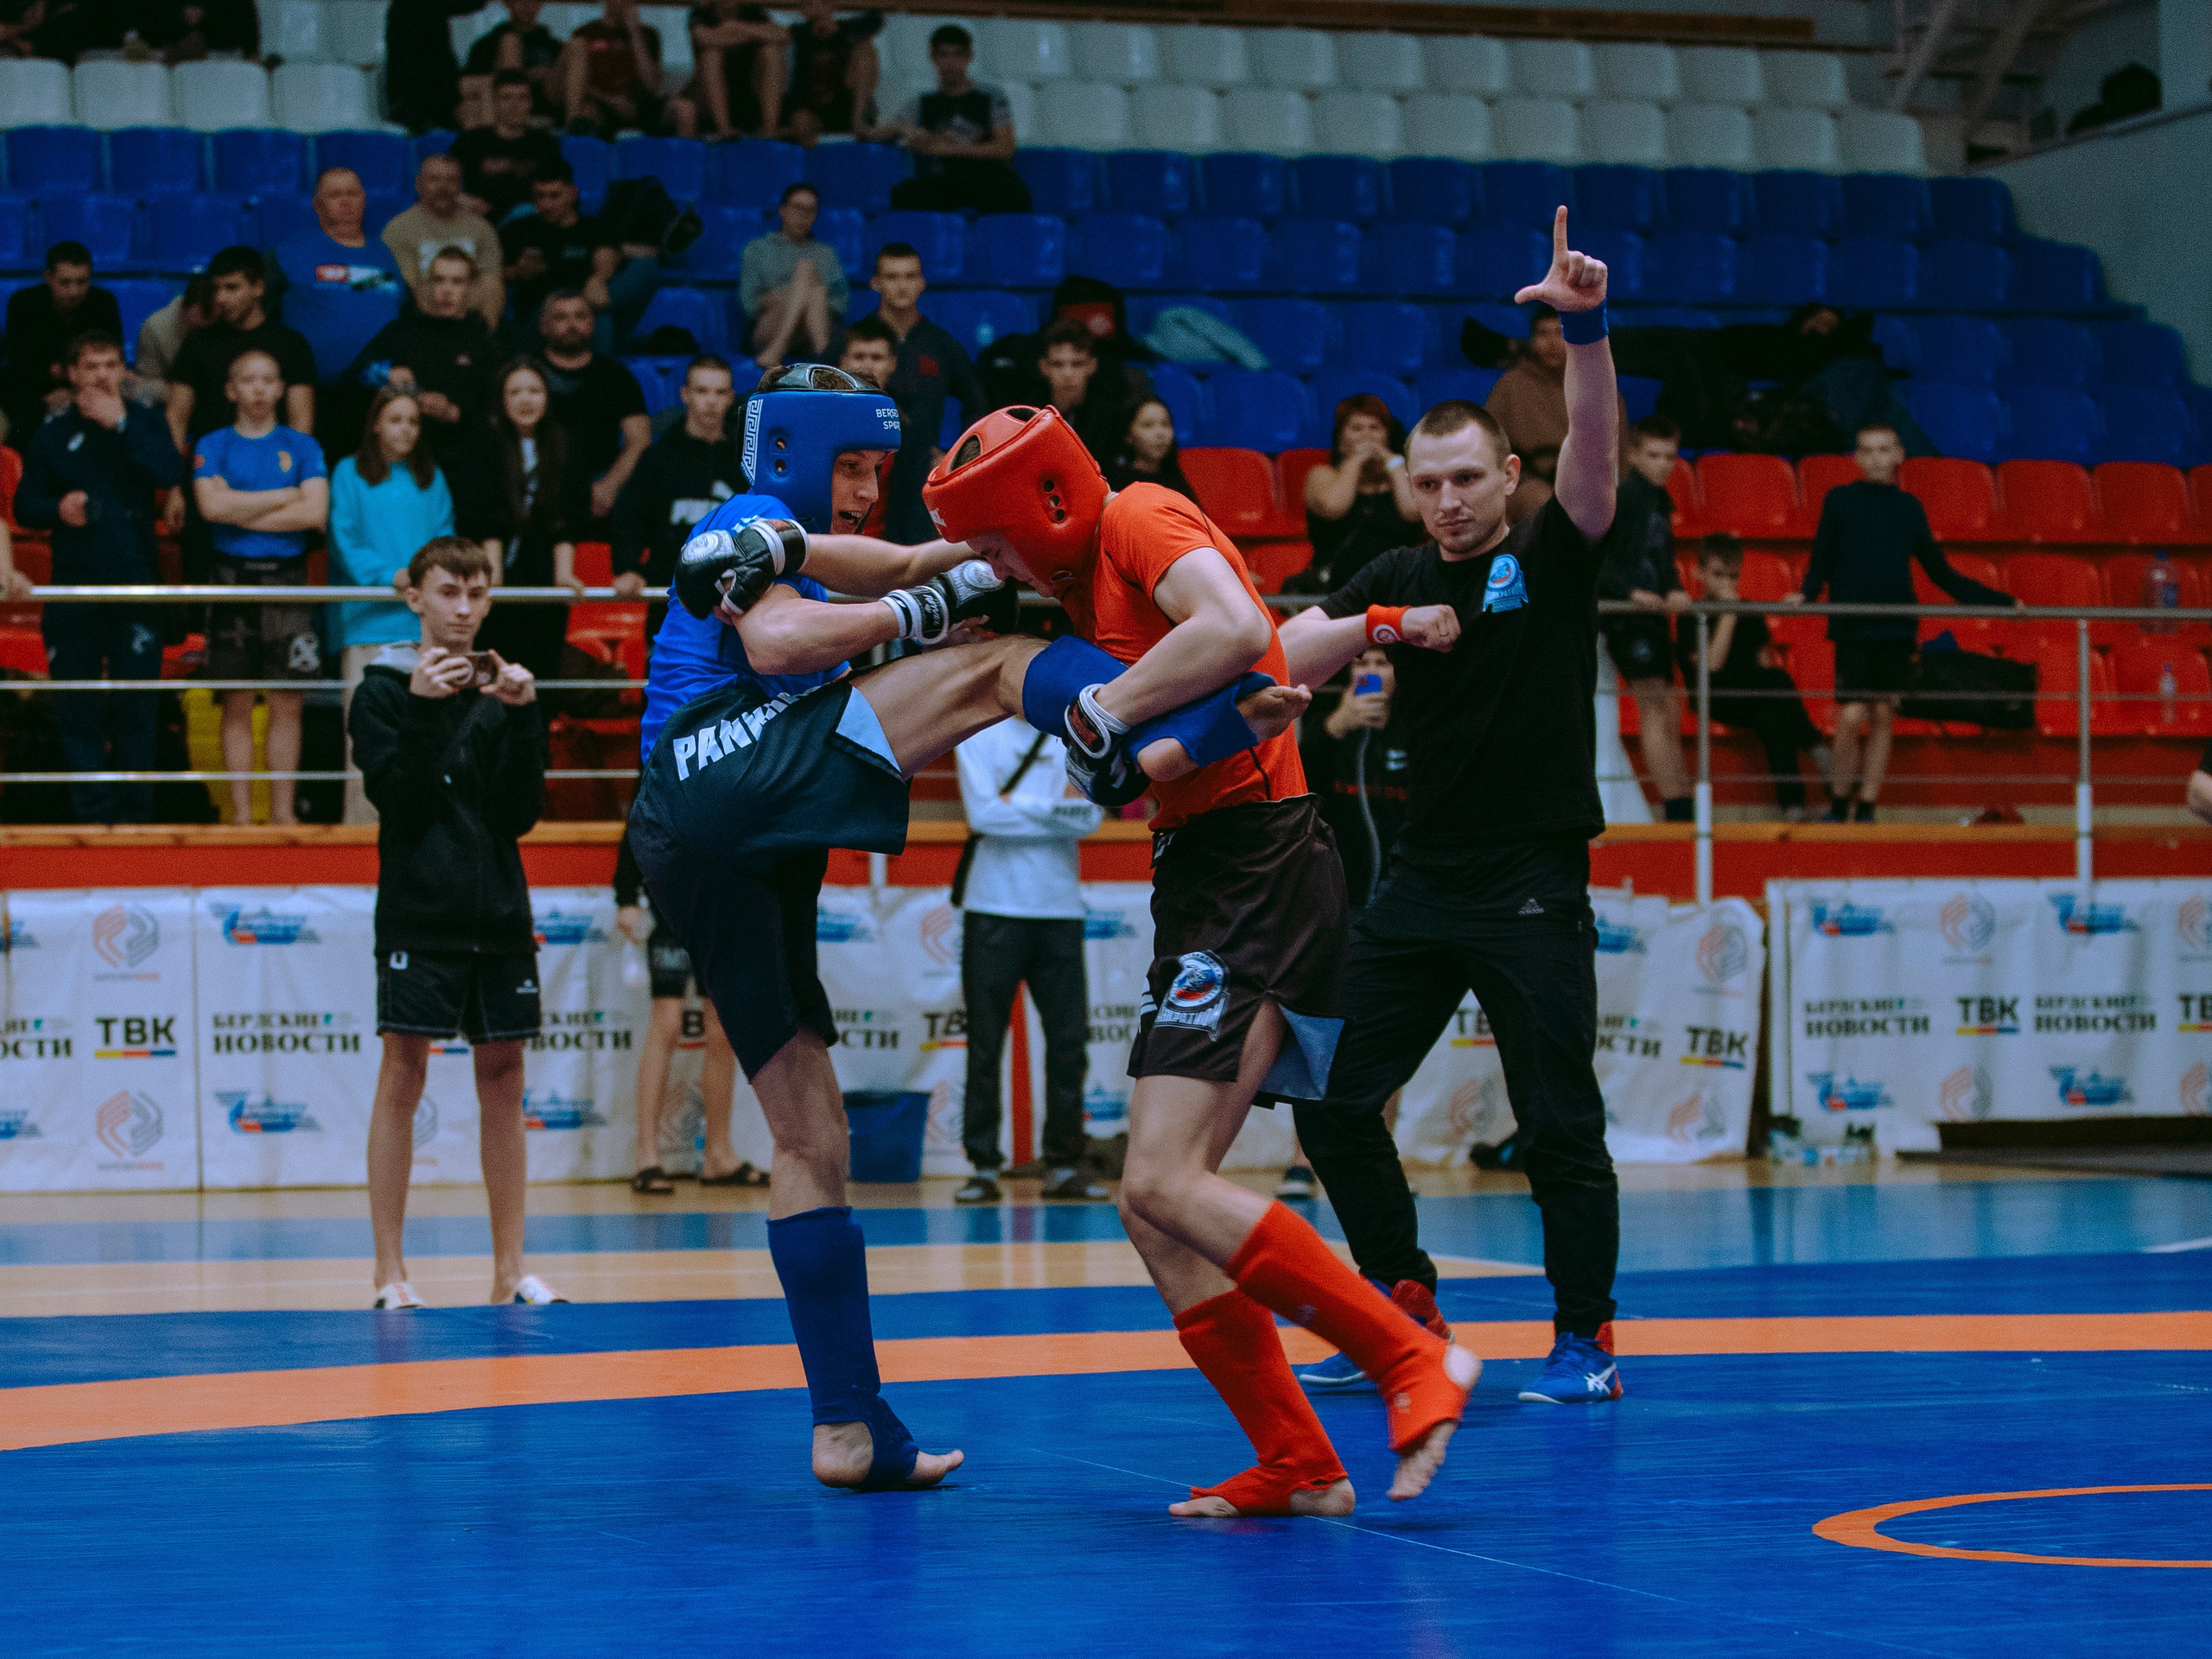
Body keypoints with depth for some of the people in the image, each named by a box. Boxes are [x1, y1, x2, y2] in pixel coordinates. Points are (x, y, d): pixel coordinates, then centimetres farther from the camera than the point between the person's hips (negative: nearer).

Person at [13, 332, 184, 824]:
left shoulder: (145, 423, 8)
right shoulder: (52, 434, 9)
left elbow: (171, 473, -11)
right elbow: (24, 505, 9)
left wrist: (121, 424, -14)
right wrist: (58, 509, -12)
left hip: (137, 582, -1)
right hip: (73, 586, 1)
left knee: (137, 706, -1)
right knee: (77, 708, -1)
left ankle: (133, 814, 4)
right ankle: (91, 812, 3)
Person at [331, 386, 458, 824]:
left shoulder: (431, 479, 17)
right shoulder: (350, 474, 7)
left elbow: (445, 539, 11)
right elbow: (344, 541, -1)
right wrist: (388, 575, -15)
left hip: (423, 621, 3)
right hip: (367, 619, -3)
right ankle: (361, 819, -5)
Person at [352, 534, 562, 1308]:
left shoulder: (501, 690, 9)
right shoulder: (383, 691, 0)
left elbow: (521, 813, 1)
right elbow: (399, 803, -11)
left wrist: (521, 717, -10)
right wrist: (423, 711, -21)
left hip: (498, 913, 4)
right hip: (418, 915, -4)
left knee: (503, 1078, 6)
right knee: (402, 1075, -5)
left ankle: (509, 1268, 11)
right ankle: (390, 1271, -1)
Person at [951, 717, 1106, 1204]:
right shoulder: (979, 734, 2)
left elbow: (1088, 818, -4)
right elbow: (984, 813, -11)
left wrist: (1017, 807, -10)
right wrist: (1053, 808, -5)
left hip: (1060, 908, 3)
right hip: (994, 908, -2)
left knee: (1069, 1040, 0)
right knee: (985, 1044, -1)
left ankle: (1065, 1164, 7)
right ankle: (982, 1165, 4)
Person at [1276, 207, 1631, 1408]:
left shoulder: (1552, 556, -3)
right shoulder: (1397, 578, 10)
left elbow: (1594, 443, -21)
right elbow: (1280, 659, 0)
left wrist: (1585, 326, -36)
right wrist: (1380, 624, -14)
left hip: (1535, 889, -5)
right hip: (1422, 881, 5)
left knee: (1559, 1125, -5)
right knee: (1331, 1100, 5)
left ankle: (1585, 1339, 7)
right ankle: (1401, 1302, 21)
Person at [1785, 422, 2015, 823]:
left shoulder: (1909, 508, 10)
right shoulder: (1840, 501, 3)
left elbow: (1940, 573, 15)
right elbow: (1822, 561, 2)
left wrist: (2000, 601, 13)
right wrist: (1806, 594, -18)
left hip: (1897, 628, 3)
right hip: (1853, 626, -3)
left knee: (1883, 716, 2)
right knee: (1852, 715, -11)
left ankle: (1866, 811, 9)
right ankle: (1838, 802, 6)